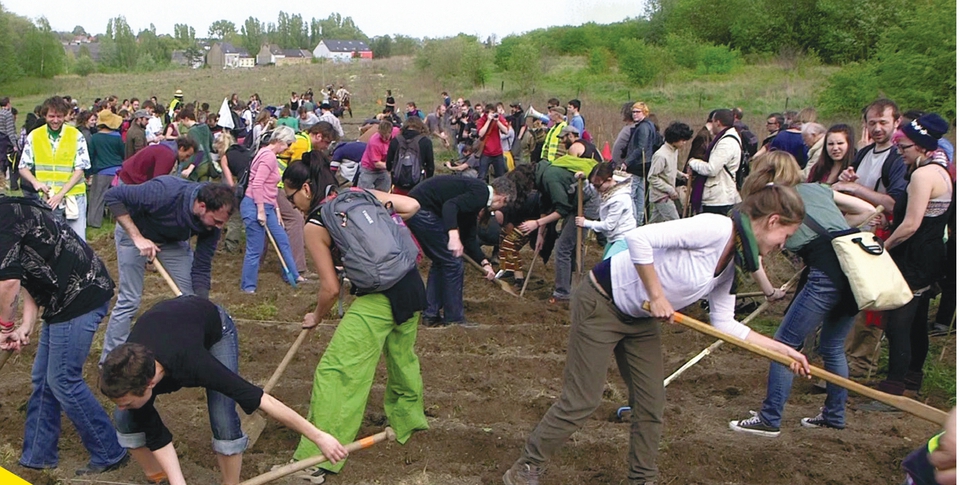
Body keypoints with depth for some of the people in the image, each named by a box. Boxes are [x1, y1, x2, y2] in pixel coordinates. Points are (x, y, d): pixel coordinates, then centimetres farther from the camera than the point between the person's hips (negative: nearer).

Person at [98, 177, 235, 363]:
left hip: (173, 240, 5)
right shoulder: (165, 192, -42)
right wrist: (137, 237, -38)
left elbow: (201, 268, -17)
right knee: (128, 301, -7)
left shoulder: (211, 224, -26)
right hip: (133, 231, -4)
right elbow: (113, 196, -34)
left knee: (192, 300, -2)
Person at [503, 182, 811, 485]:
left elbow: (724, 324, 8)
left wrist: (782, 349, 7)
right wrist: (657, 296, -24)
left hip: (641, 319, 9)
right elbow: (639, 239, -32)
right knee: (581, 402, -4)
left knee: (651, 405, 10)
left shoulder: (729, 265, 4)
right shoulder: (716, 228, -24)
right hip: (601, 303, -9)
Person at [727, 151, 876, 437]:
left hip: (827, 273, -7)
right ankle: (834, 416, 30)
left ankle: (770, 420, 7)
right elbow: (868, 210, 23)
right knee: (833, 346, 21)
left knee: (784, 344, 3)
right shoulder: (817, 188, 22)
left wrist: (769, 290, 13)